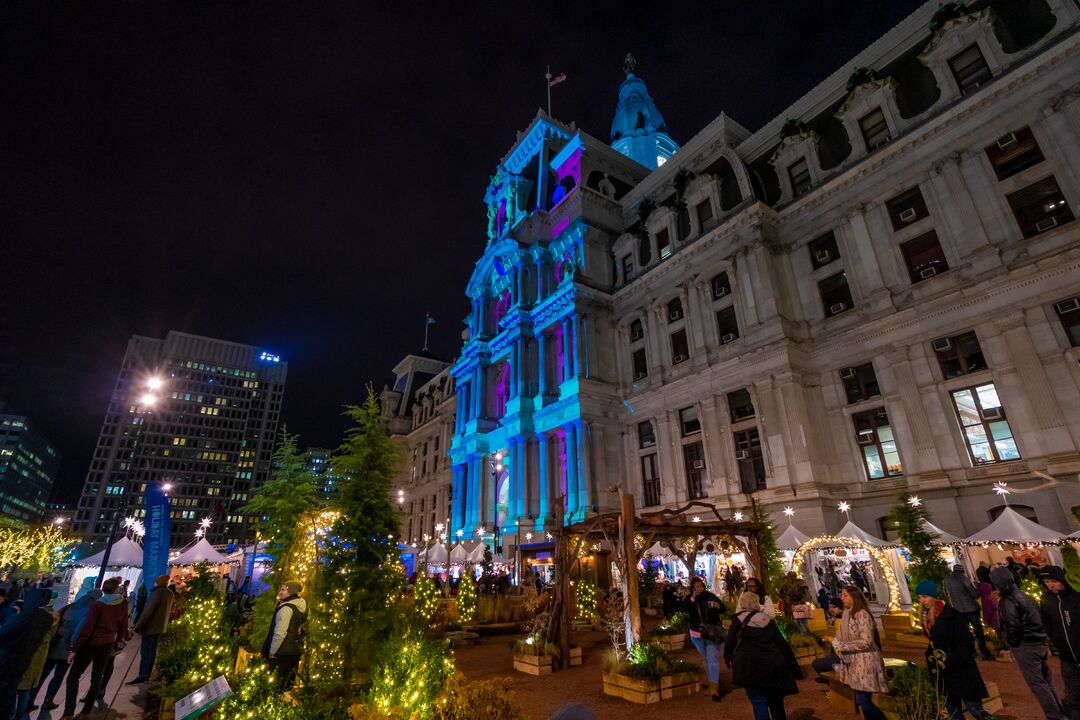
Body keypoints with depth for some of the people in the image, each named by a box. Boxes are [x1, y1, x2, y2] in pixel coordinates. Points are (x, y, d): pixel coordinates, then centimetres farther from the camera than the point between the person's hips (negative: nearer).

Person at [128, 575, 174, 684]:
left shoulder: (157, 593, -19)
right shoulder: (170, 593, 8)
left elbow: (148, 611, -22)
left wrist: (138, 625, -17)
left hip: (151, 626, -8)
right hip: (161, 626, 8)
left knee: (145, 652, -3)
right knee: (152, 651, 13)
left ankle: (142, 677, -3)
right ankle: (147, 675, 18)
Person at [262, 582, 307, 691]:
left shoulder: (286, 608, -17)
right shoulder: (300, 608, 10)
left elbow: (280, 633, -22)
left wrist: (271, 653, -12)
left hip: (282, 653, -8)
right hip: (294, 652, 8)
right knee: (286, 685, 15)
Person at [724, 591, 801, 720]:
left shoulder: (738, 620, 2)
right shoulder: (768, 620, 11)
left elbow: (730, 643, 4)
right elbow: (783, 645, 9)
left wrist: (728, 658, 23)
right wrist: (794, 668, 14)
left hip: (751, 667, -4)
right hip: (773, 666, 4)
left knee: (759, 702, 3)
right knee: (776, 702, 20)